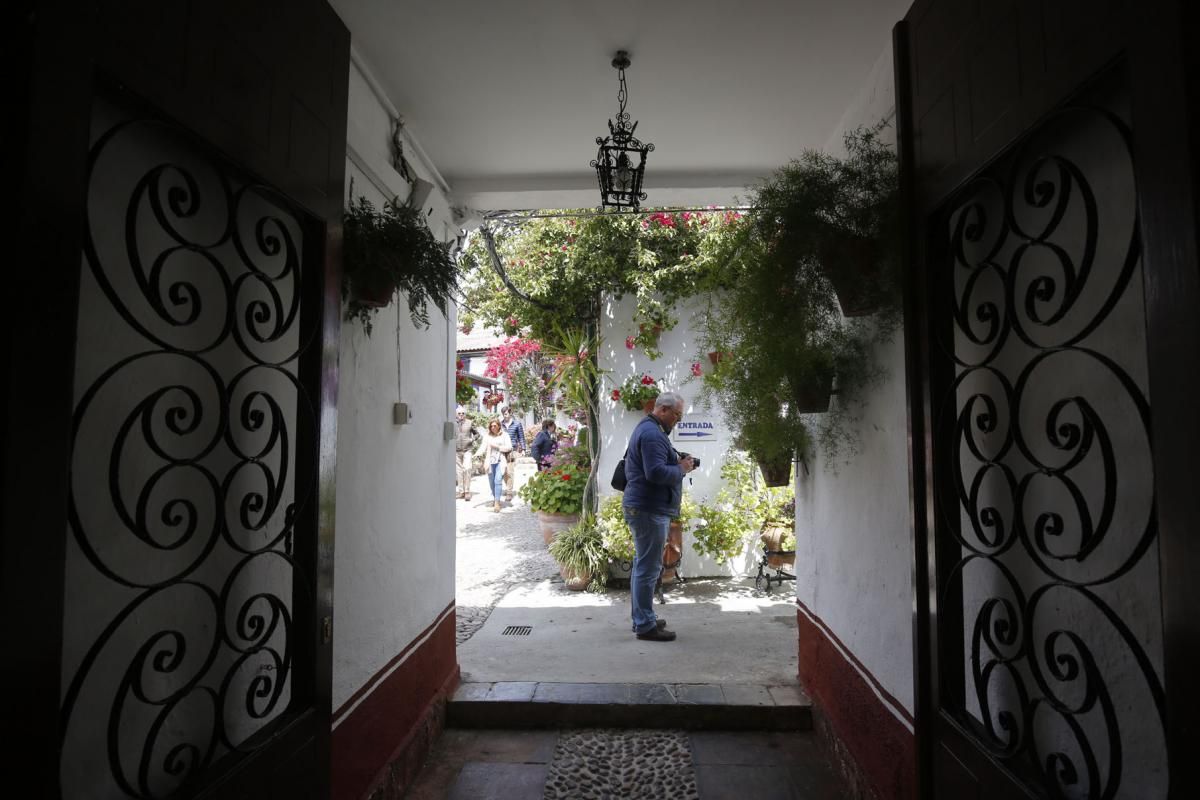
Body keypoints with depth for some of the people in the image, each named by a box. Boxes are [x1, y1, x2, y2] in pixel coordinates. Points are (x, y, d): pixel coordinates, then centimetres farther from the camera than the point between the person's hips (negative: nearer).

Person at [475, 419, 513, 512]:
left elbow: (509, 447, 0)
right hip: (490, 461, 3)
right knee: (491, 482, 8)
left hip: (500, 461, -2)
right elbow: (483, 447, 0)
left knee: (498, 480, -14)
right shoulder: (487, 436, 9)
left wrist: (497, 446, -9)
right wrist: (476, 455, -17)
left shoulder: (504, 435, 5)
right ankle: (495, 498, 28)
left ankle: (497, 502, -14)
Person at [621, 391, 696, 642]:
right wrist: (681, 469, -11)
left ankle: (642, 618, 28)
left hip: (642, 508, 11)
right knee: (648, 567, -4)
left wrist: (677, 464, 10)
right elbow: (657, 473, -26)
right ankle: (645, 626, 4)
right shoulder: (652, 434, -18)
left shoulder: (646, 428, 17)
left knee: (643, 565, 17)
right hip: (649, 509, -11)